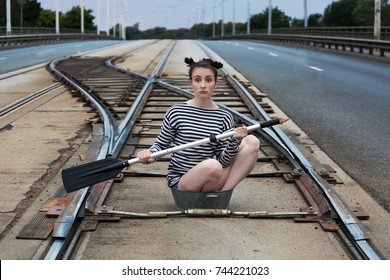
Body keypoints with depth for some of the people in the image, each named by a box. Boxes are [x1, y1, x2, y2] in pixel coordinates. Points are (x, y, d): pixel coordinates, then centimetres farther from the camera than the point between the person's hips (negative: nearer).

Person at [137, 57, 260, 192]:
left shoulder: (224, 117, 2)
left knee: (252, 142, -10)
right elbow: (161, 144, 6)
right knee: (212, 165, -38)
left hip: (211, 179, 4)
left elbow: (223, 161, -2)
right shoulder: (176, 113, -5)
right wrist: (149, 153, -17)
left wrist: (235, 141, -20)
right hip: (180, 181, -4)